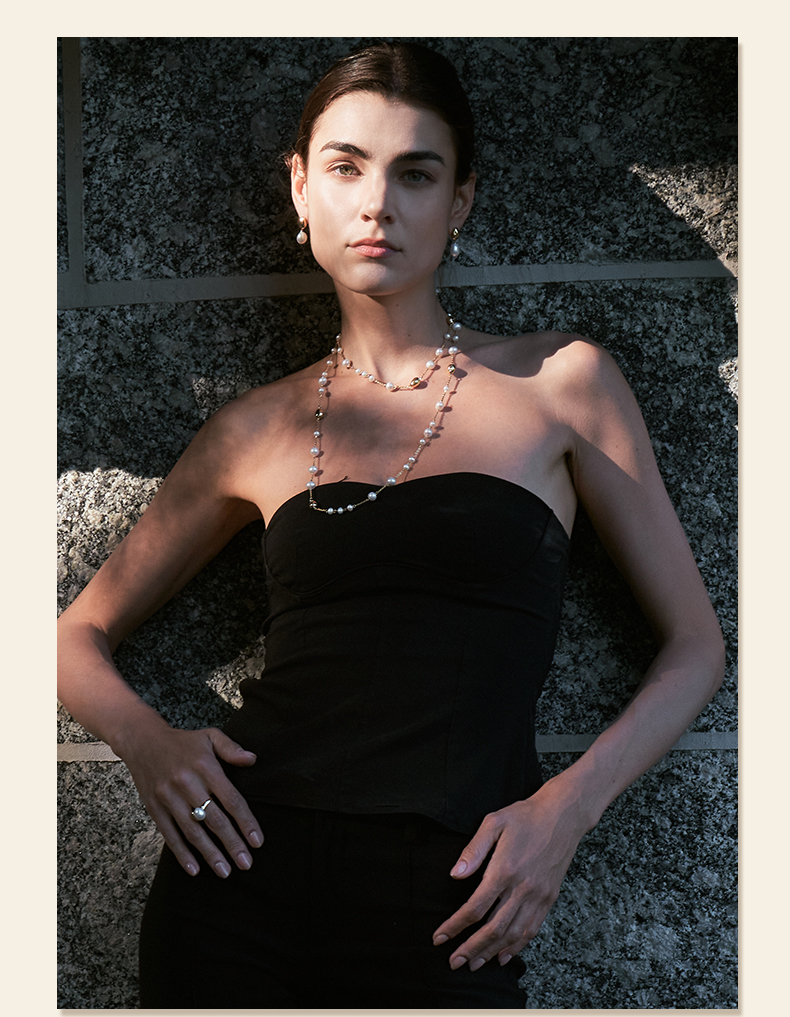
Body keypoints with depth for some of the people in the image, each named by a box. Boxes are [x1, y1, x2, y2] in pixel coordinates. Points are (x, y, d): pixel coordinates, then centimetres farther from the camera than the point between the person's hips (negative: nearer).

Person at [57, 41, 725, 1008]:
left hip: (443, 917, -1)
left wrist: (568, 803, -9)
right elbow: (80, 635, 17)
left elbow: (695, 646, 7)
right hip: (242, 875, 2)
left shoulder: (560, 381, 3)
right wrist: (145, 740, -5)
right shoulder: (258, 429, 9)